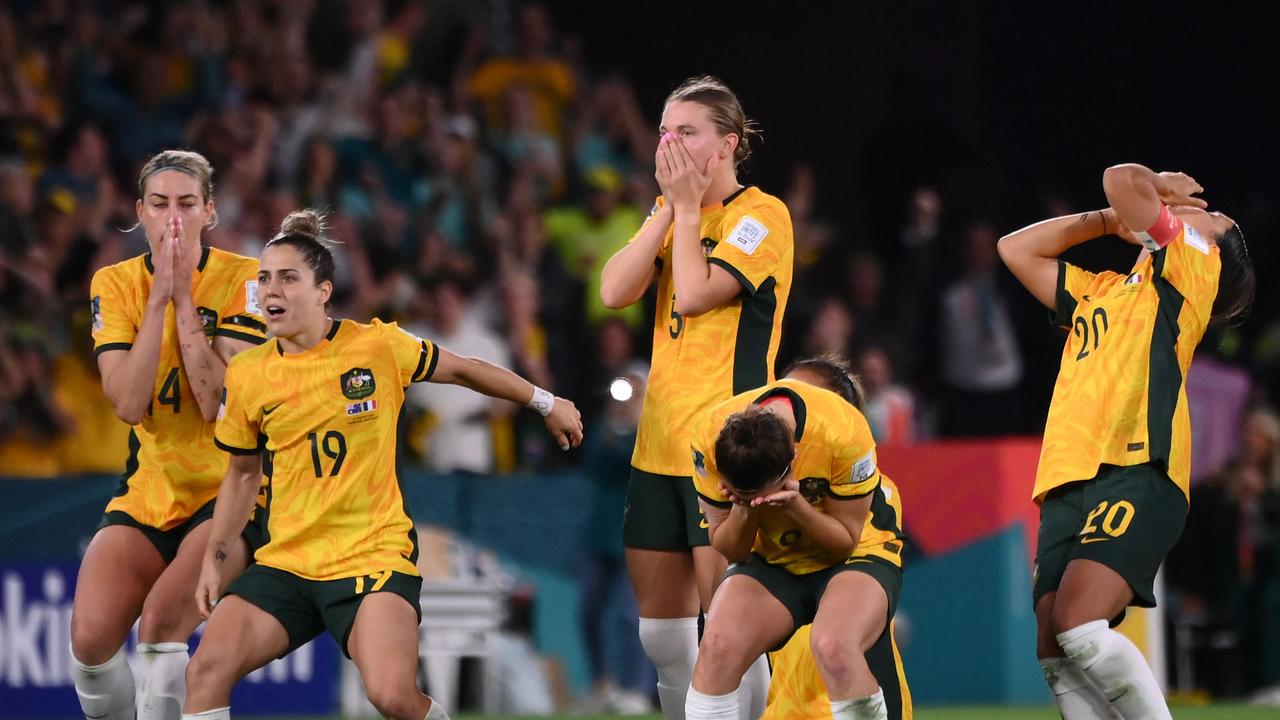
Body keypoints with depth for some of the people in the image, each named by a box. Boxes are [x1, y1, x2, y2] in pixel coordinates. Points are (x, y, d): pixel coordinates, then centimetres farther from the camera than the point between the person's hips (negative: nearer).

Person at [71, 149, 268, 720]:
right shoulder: (114, 284, 0)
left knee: (161, 619, -29)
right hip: (147, 494, 3)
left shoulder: (243, 280, -7)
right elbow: (128, 404, -14)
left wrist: (185, 300, -18)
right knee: (91, 636, -19)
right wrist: (159, 298, -17)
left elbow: (221, 402, -18)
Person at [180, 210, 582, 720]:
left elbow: (463, 370, 10)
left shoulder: (378, 346, -7)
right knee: (205, 672, -15)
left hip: (374, 557, -3)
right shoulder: (246, 375, 2)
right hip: (285, 562, 3)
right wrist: (214, 556, 11)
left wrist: (545, 402, 20)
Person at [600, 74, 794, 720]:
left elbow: (693, 294, -18)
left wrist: (689, 207, -9)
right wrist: (668, 207, -3)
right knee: (660, 623, 9)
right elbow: (615, 291, 0)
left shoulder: (761, 215, -7)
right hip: (659, 444, 7)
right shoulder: (671, 212, 14)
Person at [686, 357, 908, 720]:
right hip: (772, 560, 3)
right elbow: (728, 550, -9)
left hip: (858, 553, -3)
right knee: (717, 645, -26)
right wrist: (745, 508, -31)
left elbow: (847, 538, -16)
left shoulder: (844, 432, -30)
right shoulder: (710, 435, -21)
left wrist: (795, 506, -34)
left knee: (833, 646, -34)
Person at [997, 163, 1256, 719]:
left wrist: (1153, 193, 21)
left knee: (1080, 627, -26)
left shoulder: (1191, 262, 8)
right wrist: (1110, 220, 32)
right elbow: (1016, 249, 39)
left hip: (1135, 473, -8)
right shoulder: (1099, 291, 30)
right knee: (1055, 653, -8)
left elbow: (1122, 180, -1)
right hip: (1068, 485, 8)